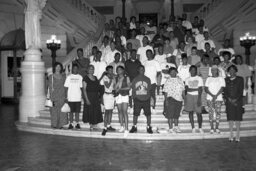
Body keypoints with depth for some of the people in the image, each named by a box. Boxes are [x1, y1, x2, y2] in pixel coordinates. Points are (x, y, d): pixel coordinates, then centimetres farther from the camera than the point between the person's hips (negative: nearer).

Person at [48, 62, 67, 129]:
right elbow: (50, 87, -1)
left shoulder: (63, 76, 10)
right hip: (54, 95, -2)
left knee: (62, 111, 0)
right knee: (54, 111, 0)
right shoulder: (51, 76, 2)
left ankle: (60, 124, 7)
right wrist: (51, 97, -7)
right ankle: (54, 124, 10)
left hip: (62, 96, 3)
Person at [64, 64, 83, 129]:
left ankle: (77, 123, 15)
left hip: (78, 98, 1)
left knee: (77, 111, 6)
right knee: (71, 111, 5)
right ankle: (71, 124, 14)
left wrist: (82, 95, 1)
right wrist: (66, 96, -2)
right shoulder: (69, 77, 3)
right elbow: (66, 87, 3)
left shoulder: (80, 77, 5)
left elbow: (81, 87, 7)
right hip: (70, 98, -1)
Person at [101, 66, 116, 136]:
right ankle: (105, 128, -7)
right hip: (107, 95, -7)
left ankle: (109, 126, 20)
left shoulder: (113, 77, 9)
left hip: (112, 95, 7)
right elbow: (107, 86, -21)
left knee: (111, 111, 11)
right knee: (107, 111, -9)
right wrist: (111, 79, -18)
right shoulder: (105, 77, -9)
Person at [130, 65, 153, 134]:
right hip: (137, 99, 0)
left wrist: (146, 89, -7)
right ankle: (134, 127, 15)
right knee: (136, 113, 1)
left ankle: (149, 127, 10)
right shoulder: (135, 79, 8)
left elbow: (149, 89, 8)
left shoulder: (147, 79, 9)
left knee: (148, 114, -2)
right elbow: (133, 89, 9)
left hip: (146, 99, 0)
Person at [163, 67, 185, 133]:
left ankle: (176, 127, 27)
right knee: (170, 115, -1)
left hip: (179, 99, 5)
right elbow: (165, 92, -6)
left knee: (177, 114, 14)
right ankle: (170, 128, 6)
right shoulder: (168, 81, -4)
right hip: (171, 99, -5)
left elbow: (183, 90, 15)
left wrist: (184, 98, 10)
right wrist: (166, 100, -11)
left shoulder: (180, 80, 10)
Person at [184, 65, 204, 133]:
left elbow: (200, 89, -4)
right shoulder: (187, 79, 12)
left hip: (197, 96, -2)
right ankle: (193, 128, 8)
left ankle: (200, 128, 9)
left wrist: (199, 99, -14)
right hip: (189, 96, 2)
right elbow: (187, 89, 0)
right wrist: (195, 89, -11)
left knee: (199, 113, -4)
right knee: (190, 112, 1)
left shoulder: (199, 78, 4)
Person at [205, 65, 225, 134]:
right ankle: (212, 128, 3)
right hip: (210, 98, 1)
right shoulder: (208, 79, 12)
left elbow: (222, 88, -2)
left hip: (218, 98, -1)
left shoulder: (221, 78, 7)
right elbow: (206, 89, 4)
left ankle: (217, 128, 5)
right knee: (211, 112, -3)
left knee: (218, 112, -4)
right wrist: (212, 95, -10)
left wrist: (216, 96, -12)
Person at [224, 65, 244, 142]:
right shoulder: (226, 80, 10)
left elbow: (241, 91, -1)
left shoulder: (240, 79, 4)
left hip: (238, 101, -1)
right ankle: (231, 135, 9)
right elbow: (225, 91, 5)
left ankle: (238, 135, 6)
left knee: (238, 117, -1)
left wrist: (235, 99, -11)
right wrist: (229, 99, -8)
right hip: (229, 101, 2)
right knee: (230, 117, 1)